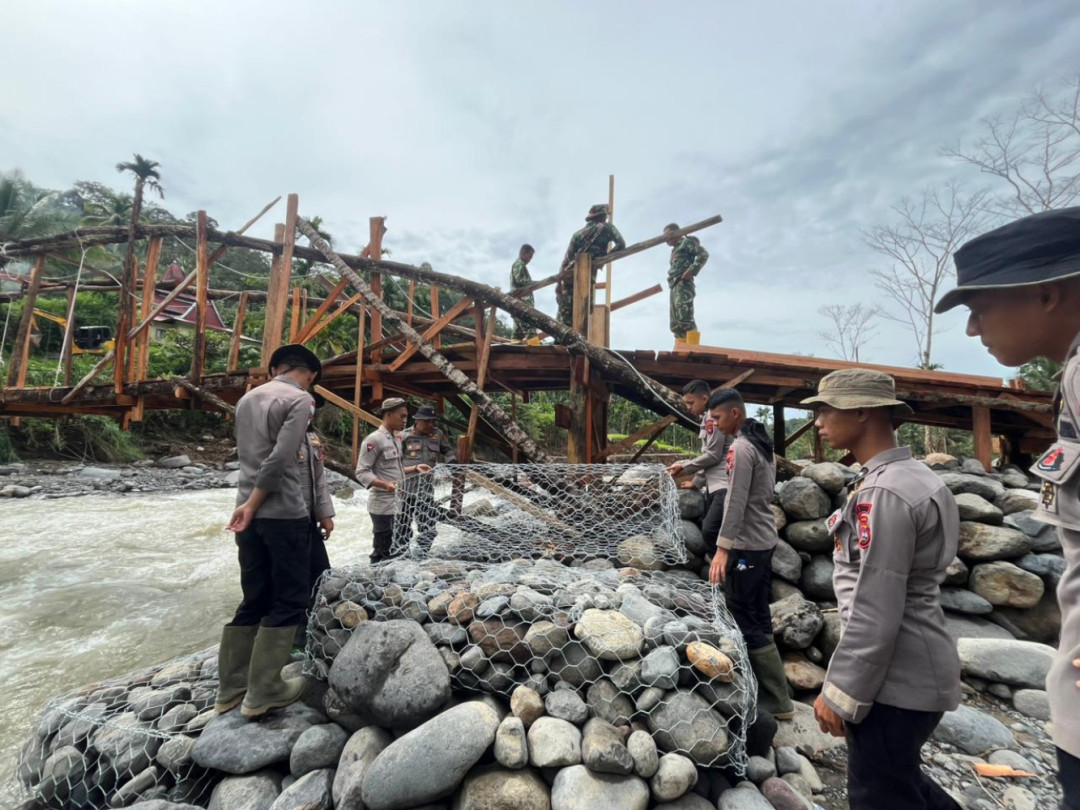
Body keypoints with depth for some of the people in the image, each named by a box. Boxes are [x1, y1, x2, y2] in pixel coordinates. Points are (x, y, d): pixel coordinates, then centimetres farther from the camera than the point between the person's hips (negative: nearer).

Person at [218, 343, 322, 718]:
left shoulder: (247, 398, 14)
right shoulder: (301, 400, -10)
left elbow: (248, 453, 20)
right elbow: (280, 459, -19)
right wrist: (253, 504, -12)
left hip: (251, 513, 8)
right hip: (285, 514, -7)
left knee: (255, 599, 16)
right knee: (288, 600, 5)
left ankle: (230, 687, 24)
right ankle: (263, 691, 11)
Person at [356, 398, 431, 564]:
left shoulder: (396, 439, 14)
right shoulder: (374, 439, -14)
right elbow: (361, 472, -17)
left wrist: (415, 468, 8)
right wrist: (385, 485, -30)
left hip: (398, 504, 9)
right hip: (383, 506, -9)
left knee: (396, 552, 16)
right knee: (384, 553, -4)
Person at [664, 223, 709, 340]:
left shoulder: (686, 242, 5)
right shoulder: (675, 249, 29)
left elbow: (704, 254, -9)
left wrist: (692, 271, -16)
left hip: (683, 285, -9)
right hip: (675, 287, 9)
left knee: (684, 319, -22)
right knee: (675, 323, 2)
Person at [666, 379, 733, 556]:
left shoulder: (712, 417, -11)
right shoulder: (707, 419, 20)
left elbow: (713, 456, -15)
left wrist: (684, 467, -7)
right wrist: (697, 482, 24)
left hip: (725, 485, -10)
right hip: (714, 485, 10)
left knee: (710, 530, -16)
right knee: (708, 530, 10)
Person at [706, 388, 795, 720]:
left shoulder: (741, 447, -18)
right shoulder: (763, 444, 12)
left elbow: (736, 503, -22)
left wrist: (723, 548, -20)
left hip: (746, 544, -10)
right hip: (765, 540, 10)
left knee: (744, 620, -1)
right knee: (758, 616, 16)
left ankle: (778, 701, 6)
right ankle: (769, 692, 25)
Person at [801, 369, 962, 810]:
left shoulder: (885, 492, -24)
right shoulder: (907, 477, 7)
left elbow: (876, 609, -24)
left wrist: (841, 690, -15)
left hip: (895, 678, -9)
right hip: (908, 671, 9)